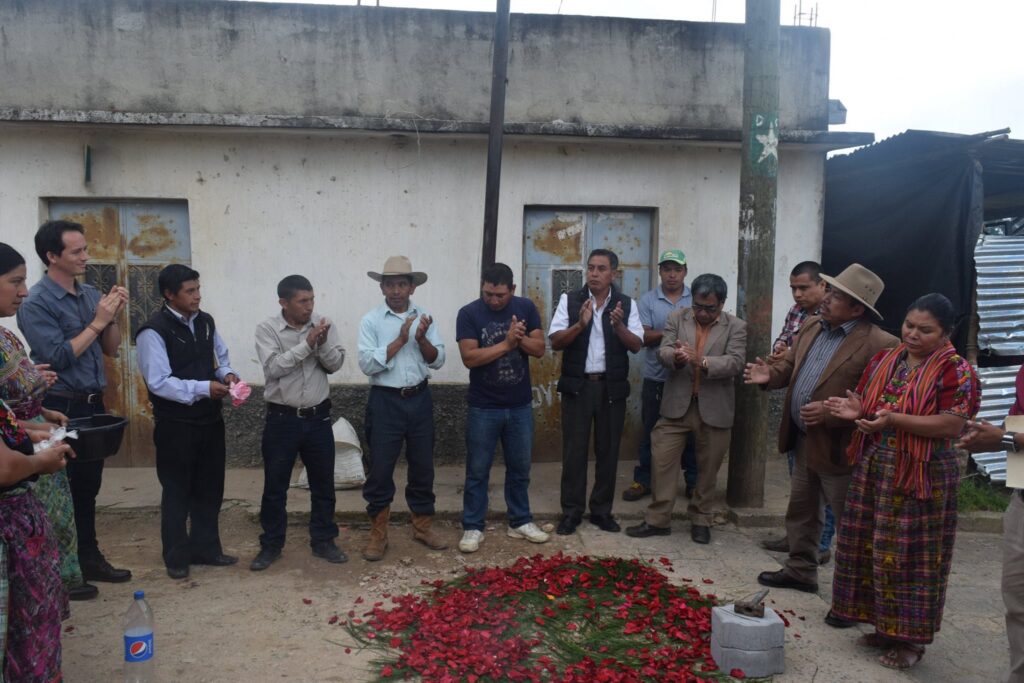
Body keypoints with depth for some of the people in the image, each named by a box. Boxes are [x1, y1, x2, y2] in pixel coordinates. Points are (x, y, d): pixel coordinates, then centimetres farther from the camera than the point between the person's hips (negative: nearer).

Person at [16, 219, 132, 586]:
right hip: (61, 409, -6)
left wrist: (113, 316, -7)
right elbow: (58, 357, -19)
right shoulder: (36, 303, -13)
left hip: (93, 404, 7)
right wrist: (97, 322, -18)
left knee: (88, 487, 15)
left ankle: (89, 559, 26)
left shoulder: (90, 294, 7)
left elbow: (111, 349, 10)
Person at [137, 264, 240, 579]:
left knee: (209, 488, 15)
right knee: (177, 491, 7)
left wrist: (227, 374, -5)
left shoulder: (206, 322, 6)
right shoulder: (154, 331, -16)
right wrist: (203, 388, -27)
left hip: (210, 419, 6)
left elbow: (221, 356, 17)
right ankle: (177, 557, 22)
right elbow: (158, 382, -21)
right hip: (175, 425, -6)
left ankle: (206, 548, 30)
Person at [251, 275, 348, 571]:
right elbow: (274, 368, -19)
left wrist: (323, 344, -22)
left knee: (323, 483, 10)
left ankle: (323, 541, 25)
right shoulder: (267, 329, -8)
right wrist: (306, 344, -24)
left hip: (318, 418, 3)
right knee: (275, 486, 7)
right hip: (281, 419, -2)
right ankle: (271, 545, 22)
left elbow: (336, 364, -4)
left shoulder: (323, 325, 1)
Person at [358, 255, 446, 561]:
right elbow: (367, 364, -15)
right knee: (380, 469, 3)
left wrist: (421, 339, -18)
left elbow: (438, 361, 0)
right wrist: (400, 340, -17)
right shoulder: (371, 320, -6)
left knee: (422, 466, 14)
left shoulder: (424, 317, 3)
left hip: (419, 399, 3)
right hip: (385, 401, -3)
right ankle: (378, 533, 18)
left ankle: (423, 526, 30)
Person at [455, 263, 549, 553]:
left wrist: (520, 338, -22)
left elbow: (539, 349, -3)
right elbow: (469, 357, -18)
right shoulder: (469, 313, -10)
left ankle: (520, 522, 28)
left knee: (520, 468, 14)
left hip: (520, 405, 3)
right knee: (477, 471, 5)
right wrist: (507, 343, -22)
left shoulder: (526, 308, 0)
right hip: (483, 408, -3)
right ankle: (473, 527, 17)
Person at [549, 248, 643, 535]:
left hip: (612, 387, 2)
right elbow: (555, 342, -7)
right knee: (574, 450, 3)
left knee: (608, 450, 9)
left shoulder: (627, 304, 3)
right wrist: (580, 324, -24)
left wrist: (619, 326, -21)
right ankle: (571, 511, 14)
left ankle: (602, 510, 22)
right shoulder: (569, 300, -1)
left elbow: (637, 345, -3)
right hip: (577, 385, -1)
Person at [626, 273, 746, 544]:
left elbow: (735, 363, -15)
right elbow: (663, 352, -7)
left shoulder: (736, 327, -2)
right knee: (662, 462, 2)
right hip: (677, 404, 1)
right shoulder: (676, 318, 2)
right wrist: (676, 357, -30)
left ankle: (701, 520, 29)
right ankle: (658, 520, 14)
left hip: (715, 408, -1)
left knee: (708, 468, 11)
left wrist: (701, 361, -30)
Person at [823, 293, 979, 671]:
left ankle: (911, 639, 19)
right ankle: (885, 627, 30)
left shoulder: (954, 370, -11)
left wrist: (894, 419, -28)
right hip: (874, 468, 7)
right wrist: (859, 410, -9)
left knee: (910, 556, 3)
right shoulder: (884, 360, 8)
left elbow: (953, 426, -20)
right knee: (872, 550, 13)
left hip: (921, 476, -6)